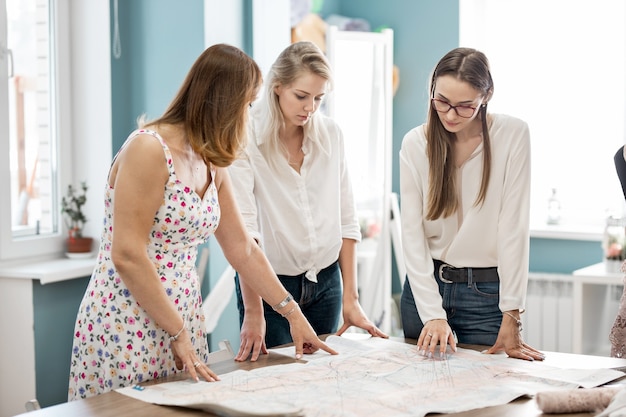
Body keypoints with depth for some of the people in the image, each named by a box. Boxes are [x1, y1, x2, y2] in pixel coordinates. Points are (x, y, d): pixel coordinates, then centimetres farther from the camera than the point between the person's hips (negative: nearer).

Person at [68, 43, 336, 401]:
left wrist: (293, 314, 15)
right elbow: (126, 256, -20)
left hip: (183, 318, 8)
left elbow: (242, 249, 16)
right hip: (126, 328, -8)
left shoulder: (213, 165, 10)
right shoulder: (149, 149, -16)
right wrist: (178, 334, -17)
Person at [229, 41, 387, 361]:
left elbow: (346, 219, 5)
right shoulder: (246, 138, -13)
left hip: (325, 283, 4)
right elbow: (241, 229, -21)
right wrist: (253, 311, -27)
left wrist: (350, 298, 1)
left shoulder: (331, 134, 1)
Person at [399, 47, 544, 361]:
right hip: (425, 285, 2)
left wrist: (511, 319, -17)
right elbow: (412, 234, -8)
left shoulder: (513, 135, -10)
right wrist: (433, 314, -18)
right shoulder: (415, 143, -4)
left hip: (487, 291, -2)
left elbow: (513, 228, -14)